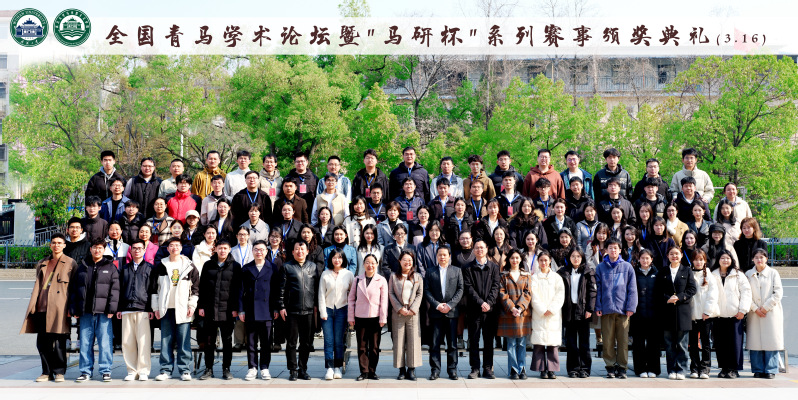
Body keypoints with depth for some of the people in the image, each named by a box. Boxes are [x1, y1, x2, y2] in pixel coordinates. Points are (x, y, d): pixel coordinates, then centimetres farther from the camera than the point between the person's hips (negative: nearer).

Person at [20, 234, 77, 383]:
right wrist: (33, 305, 13)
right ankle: (47, 372, 13)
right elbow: (37, 285, 22)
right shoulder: (42, 264, 19)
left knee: (58, 341, -4)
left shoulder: (71, 263, 6)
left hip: (59, 309, -4)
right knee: (42, 342, 4)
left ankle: (59, 372, 6)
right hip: (41, 308, 5)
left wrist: (72, 308, -4)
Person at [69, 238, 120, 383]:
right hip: (85, 312, 3)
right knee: (85, 343, 4)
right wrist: (74, 310, 7)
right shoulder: (82, 267, 15)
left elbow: (114, 289, 0)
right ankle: (86, 372, 11)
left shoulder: (110, 267, 8)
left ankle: (106, 371, 3)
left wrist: (111, 309, -9)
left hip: (103, 312, -3)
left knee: (105, 342, -4)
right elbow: (73, 289, 15)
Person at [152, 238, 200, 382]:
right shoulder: (161, 266, 10)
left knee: (184, 341, -3)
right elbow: (154, 287, 11)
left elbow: (196, 287, 7)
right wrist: (156, 307, 6)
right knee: (166, 341, 2)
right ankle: (165, 370, 8)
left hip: (183, 309, -1)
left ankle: (185, 370, 3)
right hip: (166, 309, 1)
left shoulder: (189, 266, 7)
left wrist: (192, 305, -1)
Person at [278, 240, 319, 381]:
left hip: (308, 311, 2)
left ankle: (303, 369, 15)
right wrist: (281, 306, -4)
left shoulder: (313, 267, 11)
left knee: (307, 342, 6)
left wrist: (316, 306, 7)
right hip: (292, 310, -2)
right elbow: (282, 288, 3)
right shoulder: (287, 267, 4)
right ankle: (293, 370, 9)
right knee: (291, 342, 2)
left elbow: (317, 287, 13)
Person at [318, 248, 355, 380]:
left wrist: (351, 312, 0)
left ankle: (338, 368, 9)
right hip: (327, 310, 0)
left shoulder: (349, 274, 6)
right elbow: (321, 294, 5)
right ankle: (329, 368, -3)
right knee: (328, 340, -4)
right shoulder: (325, 274, 5)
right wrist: (322, 312, -2)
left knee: (339, 340, 1)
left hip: (342, 310, 0)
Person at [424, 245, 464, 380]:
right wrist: (437, 305, -9)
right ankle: (435, 370, 5)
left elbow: (460, 290, 3)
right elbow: (426, 291, 3)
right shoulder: (430, 272, 9)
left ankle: (452, 369, 9)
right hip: (436, 313, 0)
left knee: (452, 343, 3)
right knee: (435, 343, -1)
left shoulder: (457, 271, 9)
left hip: (452, 312, 0)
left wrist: (450, 305, -9)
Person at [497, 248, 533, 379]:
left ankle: (522, 369, 6)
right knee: (511, 343, -1)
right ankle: (513, 370, 3)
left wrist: (520, 308, -11)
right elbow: (502, 293, 0)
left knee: (522, 343, 1)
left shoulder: (526, 275, 11)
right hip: (508, 313, -1)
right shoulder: (504, 275, 7)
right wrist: (512, 308, -12)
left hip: (523, 313, 1)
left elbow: (528, 293, 4)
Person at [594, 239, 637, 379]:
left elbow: (632, 288, 6)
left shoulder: (627, 267, 8)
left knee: (623, 340, 0)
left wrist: (631, 307, -2)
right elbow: (597, 288, 7)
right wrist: (598, 307, -1)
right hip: (606, 309, 0)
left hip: (623, 309, 0)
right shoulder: (601, 267, 8)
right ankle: (610, 367, 9)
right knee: (608, 341, 2)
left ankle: (622, 367, 6)